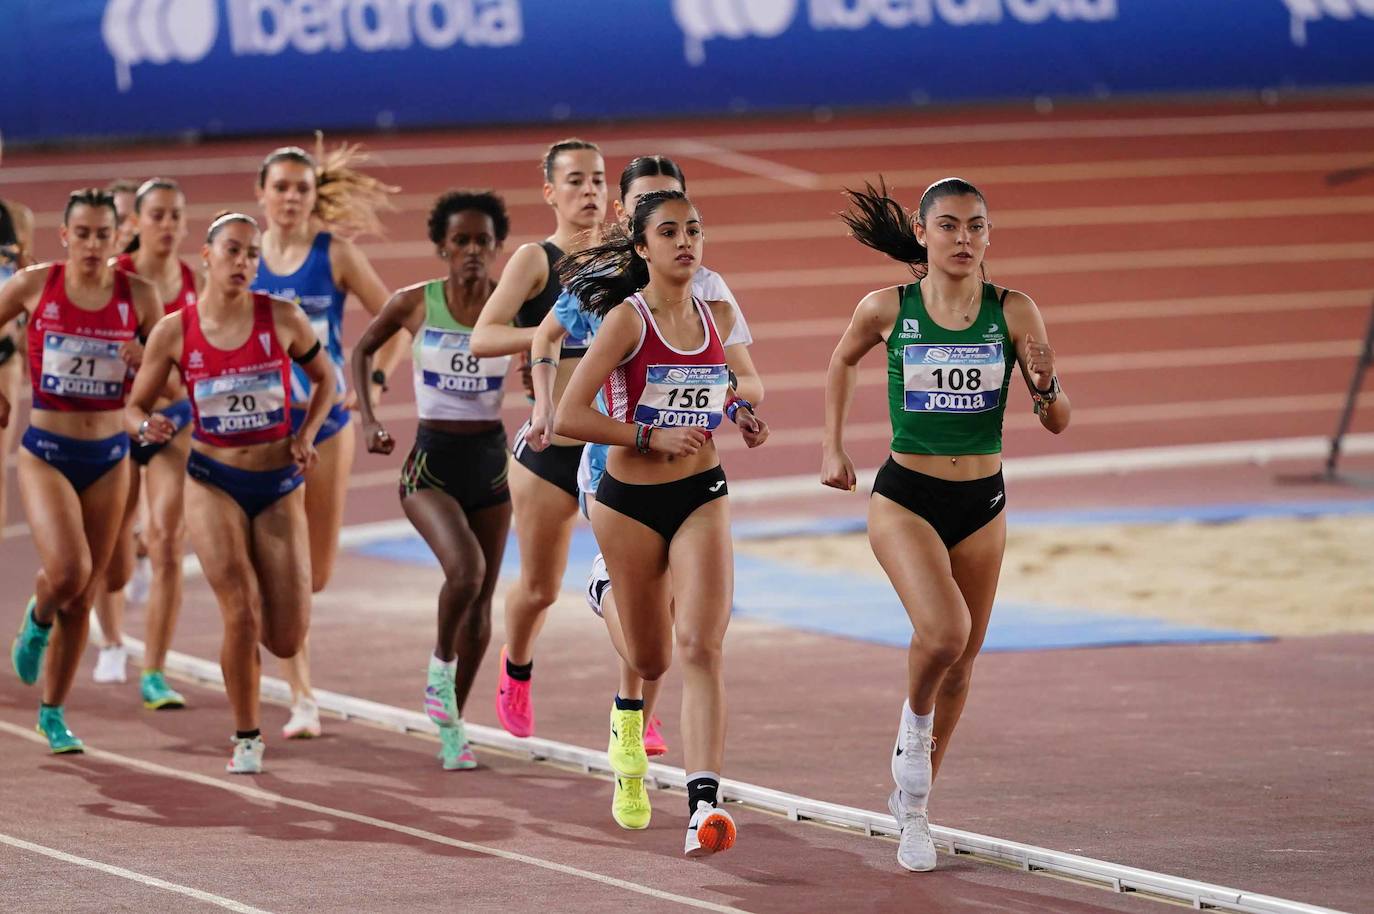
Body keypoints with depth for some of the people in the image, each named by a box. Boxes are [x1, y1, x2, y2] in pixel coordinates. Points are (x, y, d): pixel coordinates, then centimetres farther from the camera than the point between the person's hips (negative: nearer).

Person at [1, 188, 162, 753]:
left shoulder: (138, 295, -3)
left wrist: (146, 360, -16)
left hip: (108, 457, 2)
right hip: (45, 452, -2)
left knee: (82, 597, 8)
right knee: (67, 571, -23)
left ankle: (53, 712, 24)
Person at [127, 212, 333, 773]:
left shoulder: (283, 318, -5)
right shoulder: (174, 332, -5)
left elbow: (324, 379, 12)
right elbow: (134, 407, 5)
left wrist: (307, 434, -4)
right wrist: (147, 426, -18)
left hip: (278, 486, 1)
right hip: (213, 482, -1)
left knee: (286, 642, -3)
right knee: (241, 614, -17)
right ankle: (246, 740, 2)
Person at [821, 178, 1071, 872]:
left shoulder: (1013, 313, -6)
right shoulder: (887, 310, -7)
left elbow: (1058, 423, -3)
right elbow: (842, 362, 16)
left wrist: (1045, 384, -24)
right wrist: (832, 447, 13)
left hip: (981, 506, 3)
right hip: (904, 500, -3)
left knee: (960, 666, 11)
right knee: (943, 630, -27)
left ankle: (912, 800, 32)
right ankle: (913, 727, 5)